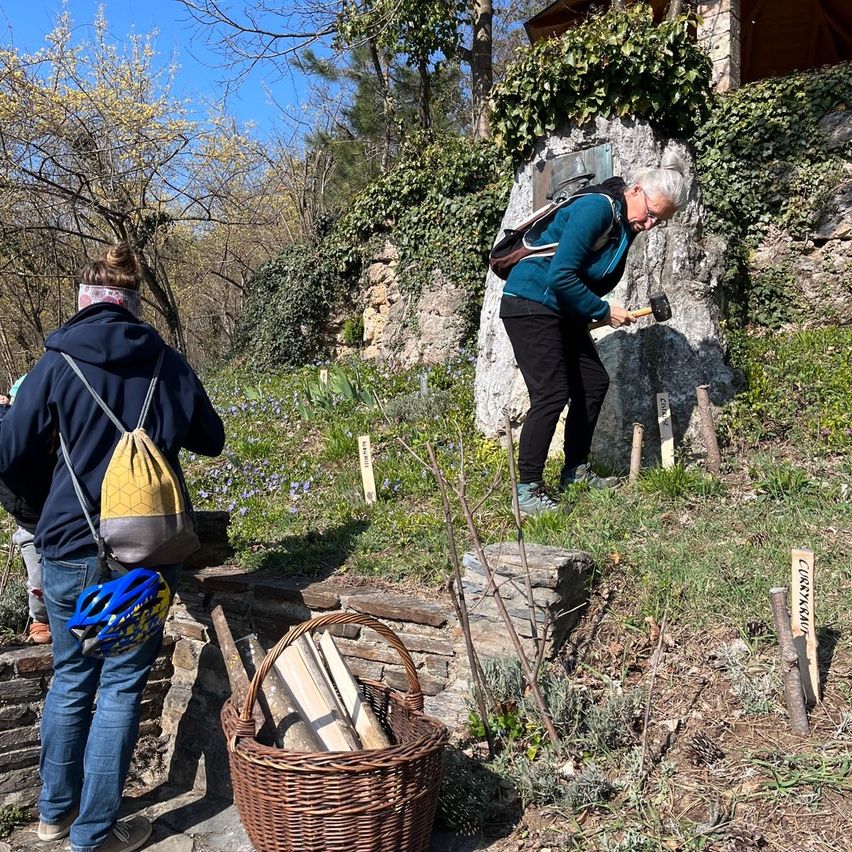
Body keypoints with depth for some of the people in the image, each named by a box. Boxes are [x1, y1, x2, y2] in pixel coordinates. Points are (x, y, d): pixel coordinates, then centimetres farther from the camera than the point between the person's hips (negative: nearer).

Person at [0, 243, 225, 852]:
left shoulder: (58, 363, -5)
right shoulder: (168, 364, 0)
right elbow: (211, 440, 14)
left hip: (71, 550, 1)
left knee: (70, 679, 19)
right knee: (121, 687, 9)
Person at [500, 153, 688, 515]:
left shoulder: (625, 226, 9)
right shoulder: (597, 208, -20)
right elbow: (561, 275, -26)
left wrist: (594, 314, -2)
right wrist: (603, 311, -16)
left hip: (563, 310, 10)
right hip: (530, 304, -10)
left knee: (594, 382, 10)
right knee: (552, 394, -15)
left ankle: (575, 471, 22)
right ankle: (527, 490, -8)